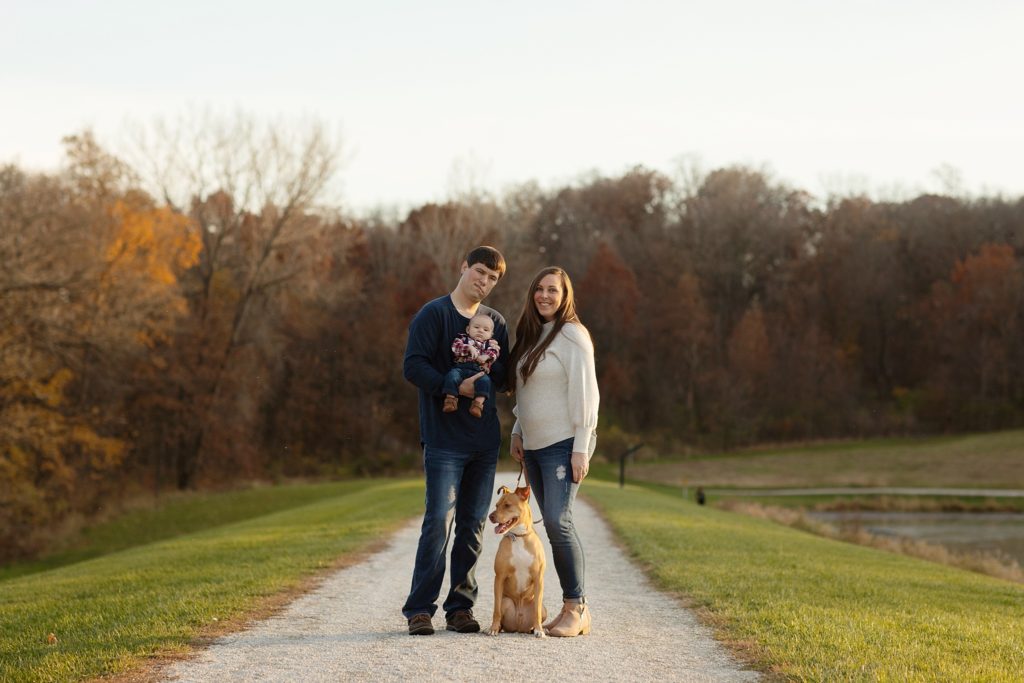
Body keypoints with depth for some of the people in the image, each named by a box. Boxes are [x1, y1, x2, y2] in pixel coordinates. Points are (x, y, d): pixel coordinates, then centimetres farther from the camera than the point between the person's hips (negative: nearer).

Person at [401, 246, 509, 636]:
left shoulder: (496, 322, 14)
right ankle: (420, 608, -6)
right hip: (443, 438, -5)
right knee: (439, 520, -11)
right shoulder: (433, 314, -2)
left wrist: (489, 368, -9)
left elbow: (505, 378, 13)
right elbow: (413, 366, -11)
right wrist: (454, 387, -20)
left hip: (485, 439, 6)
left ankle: (461, 607, 12)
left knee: (473, 525, 6)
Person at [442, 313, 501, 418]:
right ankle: (450, 398, -29)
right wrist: (470, 348, -14)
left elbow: (494, 352, 4)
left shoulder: (489, 344, 22)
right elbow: (455, 346, -1)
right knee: (452, 376, -30)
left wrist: (485, 357, -18)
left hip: (479, 371, 1)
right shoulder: (463, 338, 18)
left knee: (485, 380, -30)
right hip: (460, 367, 0)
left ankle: (478, 402, -36)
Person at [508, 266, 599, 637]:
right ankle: (572, 607, 8)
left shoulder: (572, 335, -9)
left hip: (563, 443, -8)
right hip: (534, 445, 8)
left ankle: (577, 608, -9)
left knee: (558, 521, -17)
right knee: (554, 525, 5)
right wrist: (517, 432, 16)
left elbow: (586, 393, -13)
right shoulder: (529, 336, 16)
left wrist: (582, 449, -17)